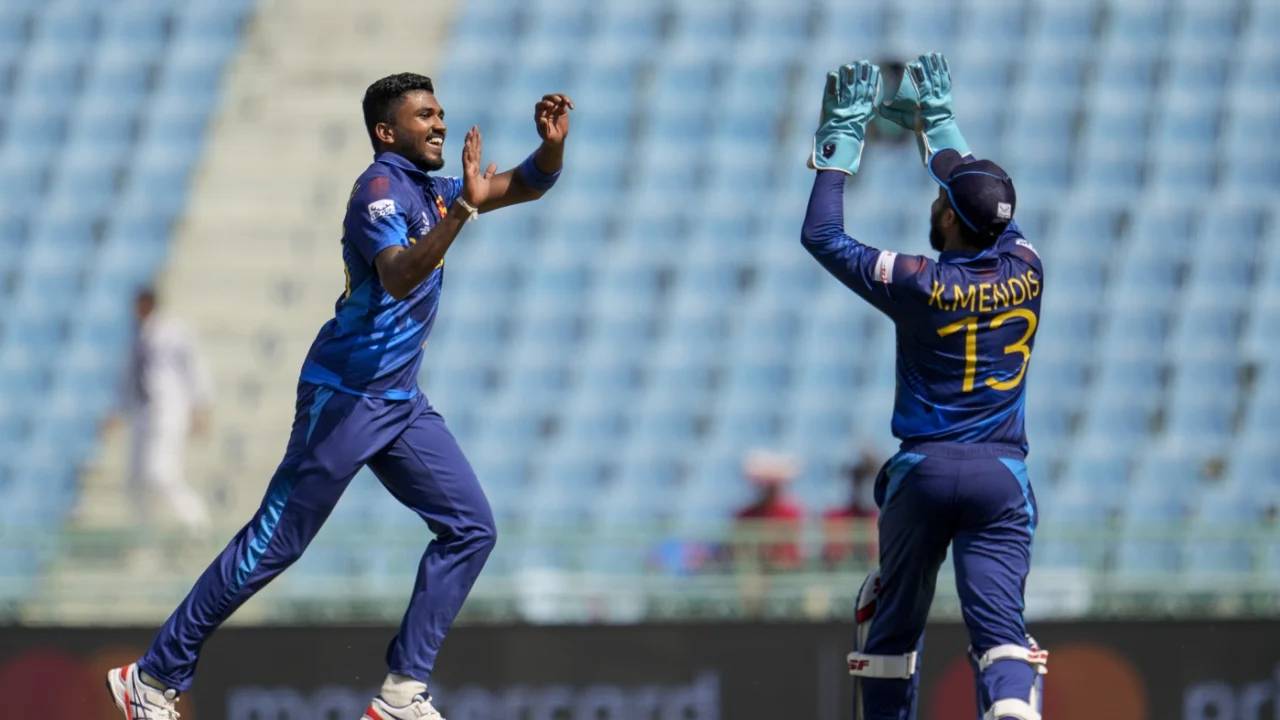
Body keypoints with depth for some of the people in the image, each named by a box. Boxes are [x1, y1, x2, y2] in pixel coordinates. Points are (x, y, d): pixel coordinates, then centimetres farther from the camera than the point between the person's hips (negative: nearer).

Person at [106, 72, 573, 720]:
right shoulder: (381, 189, -14)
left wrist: (553, 144, -1)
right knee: (273, 545, -6)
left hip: (402, 402, 9)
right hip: (345, 396, -9)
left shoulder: (433, 191, 12)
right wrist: (462, 211, -42)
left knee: (470, 528, 0)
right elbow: (398, 277, -32)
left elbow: (526, 186, 20)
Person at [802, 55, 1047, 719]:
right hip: (1002, 471, 1)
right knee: (999, 622, -9)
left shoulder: (921, 285, -8)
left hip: (923, 469, -1)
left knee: (892, 619, 17)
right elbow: (989, 203, 22)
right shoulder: (1024, 272, 1)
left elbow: (821, 235, 2)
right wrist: (935, 122, 33)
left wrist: (843, 137, 9)